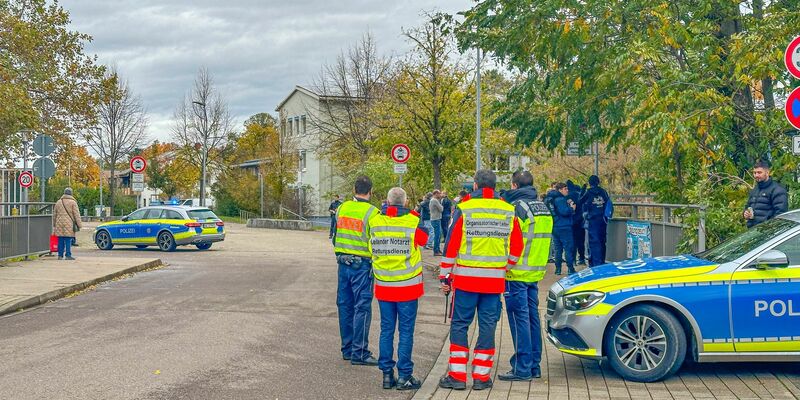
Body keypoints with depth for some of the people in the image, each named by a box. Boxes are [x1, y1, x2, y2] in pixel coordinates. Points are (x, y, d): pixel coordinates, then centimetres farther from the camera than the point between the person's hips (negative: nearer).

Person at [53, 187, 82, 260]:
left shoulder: (58, 202, 14)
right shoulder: (73, 202, -2)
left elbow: (54, 215, 20)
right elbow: (77, 215, -6)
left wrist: (54, 225, 28)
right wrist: (79, 225, -4)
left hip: (59, 224, 5)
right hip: (69, 224, -5)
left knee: (61, 241, 8)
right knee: (68, 240, -4)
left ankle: (60, 255, 10)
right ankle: (68, 255, -6)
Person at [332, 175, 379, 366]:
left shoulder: (342, 208, 5)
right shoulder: (372, 213, -13)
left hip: (343, 263, 6)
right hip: (362, 265, -6)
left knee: (345, 306, 12)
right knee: (362, 308, -2)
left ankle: (347, 348, 20)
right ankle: (359, 352, -1)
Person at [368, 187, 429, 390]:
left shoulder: (375, 222, -4)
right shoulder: (413, 222, -12)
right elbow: (424, 240, 8)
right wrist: (413, 213, 13)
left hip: (384, 286, 3)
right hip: (407, 287, -3)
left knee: (386, 330, 11)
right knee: (406, 332, 4)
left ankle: (387, 374, 15)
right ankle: (404, 376, 6)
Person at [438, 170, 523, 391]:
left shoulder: (464, 209, -5)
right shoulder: (509, 211, 4)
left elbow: (451, 245, -4)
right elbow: (516, 248, 8)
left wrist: (445, 276, 2)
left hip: (466, 278, -2)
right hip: (495, 280, 2)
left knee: (459, 325, 6)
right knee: (487, 326, 8)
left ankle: (457, 375, 6)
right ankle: (481, 376, 10)